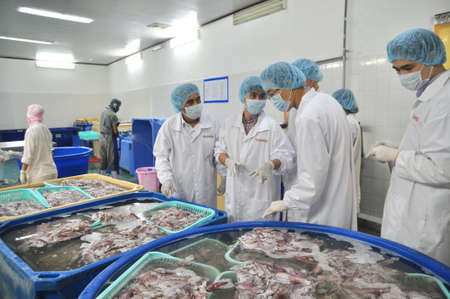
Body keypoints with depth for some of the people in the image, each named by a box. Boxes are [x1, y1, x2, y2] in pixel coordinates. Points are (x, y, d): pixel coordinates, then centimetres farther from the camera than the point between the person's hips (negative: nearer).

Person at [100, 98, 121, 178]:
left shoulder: (103, 112, 10)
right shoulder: (113, 115, -15)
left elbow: (103, 125, 13)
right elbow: (115, 130, -17)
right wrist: (118, 134, 4)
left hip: (102, 136, 8)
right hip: (109, 138, -8)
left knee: (103, 157, 14)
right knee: (112, 158, -3)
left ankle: (102, 174, 22)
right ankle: (114, 176, 0)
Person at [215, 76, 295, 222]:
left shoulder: (272, 126, -6)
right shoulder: (230, 124, 5)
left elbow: (286, 156, -8)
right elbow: (220, 151, 11)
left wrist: (271, 164, -28)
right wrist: (228, 161, -10)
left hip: (261, 193, -3)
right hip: (235, 193, 3)